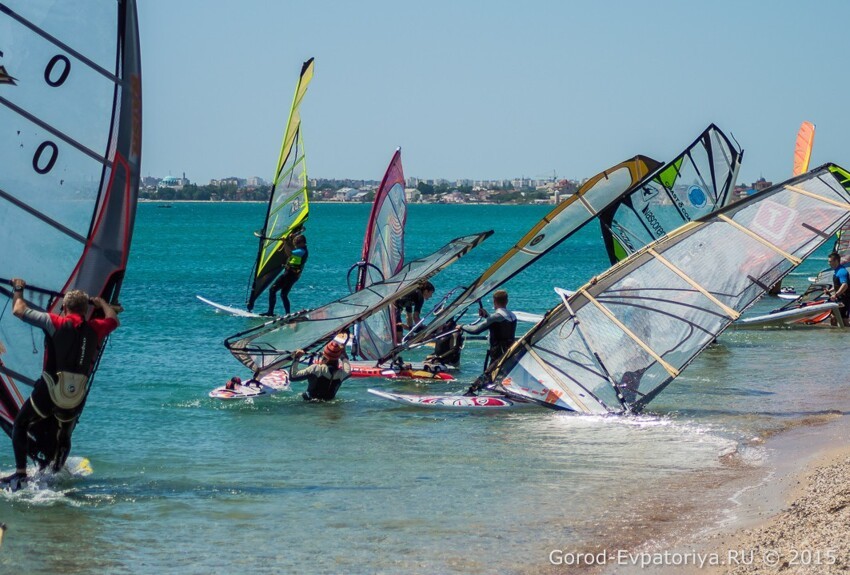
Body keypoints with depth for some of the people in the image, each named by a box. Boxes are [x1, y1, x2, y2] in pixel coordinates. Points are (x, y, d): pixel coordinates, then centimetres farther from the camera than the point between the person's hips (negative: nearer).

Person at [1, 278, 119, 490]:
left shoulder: (56, 323, -6)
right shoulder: (95, 329, 5)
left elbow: (19, 311, -1)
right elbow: (113, 320, 30)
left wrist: (18, 290, 18)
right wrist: (101, 302, 47)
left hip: (48, 393, -3)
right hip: (76, 399, 3)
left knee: (20, 426, 15)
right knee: (62, 440, 23)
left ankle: (20, 473, 5)